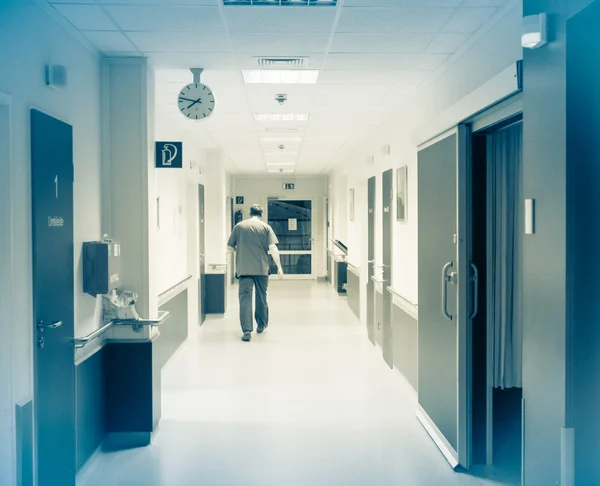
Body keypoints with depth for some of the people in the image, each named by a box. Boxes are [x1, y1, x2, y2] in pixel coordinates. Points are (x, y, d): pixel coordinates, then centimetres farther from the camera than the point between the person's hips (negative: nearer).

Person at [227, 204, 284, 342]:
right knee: (261, 297, 17)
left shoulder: (239, 226, 4)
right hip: (261, 268, 1)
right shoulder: (265, 227, 1)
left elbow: (229, 247, 6)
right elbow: (273, 248, -9)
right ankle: (261, 324, 32)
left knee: (245, 297, -2)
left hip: (243, 269, 0)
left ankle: (247, 330, -12)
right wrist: (279, 267, -3)